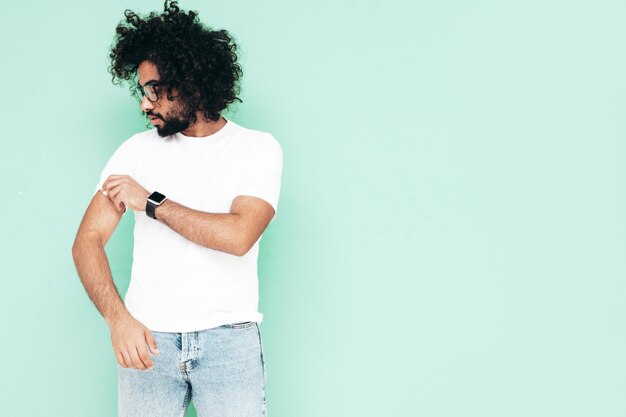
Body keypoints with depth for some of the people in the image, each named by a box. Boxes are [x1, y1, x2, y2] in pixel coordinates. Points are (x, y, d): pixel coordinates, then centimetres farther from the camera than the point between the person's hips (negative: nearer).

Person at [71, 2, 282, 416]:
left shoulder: (258, 148, -1)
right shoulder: (138, 149, 6)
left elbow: (238, 235, -16)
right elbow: (87, 241, 0)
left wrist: (151, 202, -9)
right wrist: (118, 318, -15)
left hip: (229, 337, -2)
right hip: (146, 337, 2)